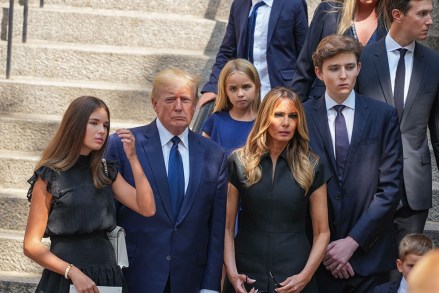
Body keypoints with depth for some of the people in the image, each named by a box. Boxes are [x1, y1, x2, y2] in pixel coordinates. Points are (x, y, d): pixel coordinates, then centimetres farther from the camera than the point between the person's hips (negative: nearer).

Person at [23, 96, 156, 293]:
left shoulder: (107, 172, 9)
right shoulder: (50, 176, -5)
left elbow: (147, 209, -3)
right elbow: (31, 245, -7)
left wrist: (132, 158, -7)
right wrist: (73, 272, -19)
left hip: (108, 276, 5)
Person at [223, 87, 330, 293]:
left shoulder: (310, 166, 0)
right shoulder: (239, 162, 0)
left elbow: (321, 232, 1)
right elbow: (227, 226, 0)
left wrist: (305, 276, -11)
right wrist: (231, 272, -12)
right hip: (247, 276, 0)